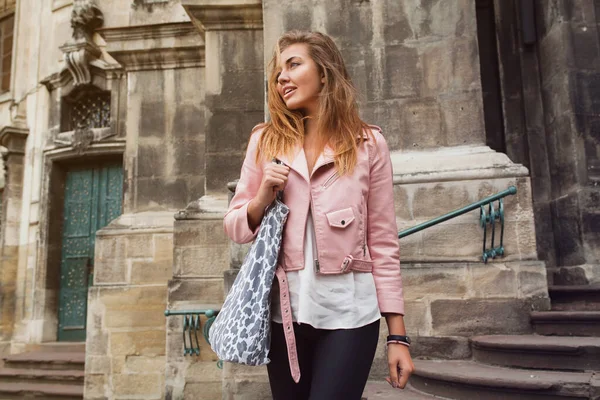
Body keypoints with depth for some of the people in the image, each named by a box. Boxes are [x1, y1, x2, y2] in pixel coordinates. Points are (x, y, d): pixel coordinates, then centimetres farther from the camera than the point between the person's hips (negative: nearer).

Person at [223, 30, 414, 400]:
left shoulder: (368, 144, -1)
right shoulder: (265, 141, 5)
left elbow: (383, 242, 0)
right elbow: (235, 228, 9)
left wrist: (398, 335, -1)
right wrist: (262, 198, -12)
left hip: (349, 311, -2)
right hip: (285, 309, 3)